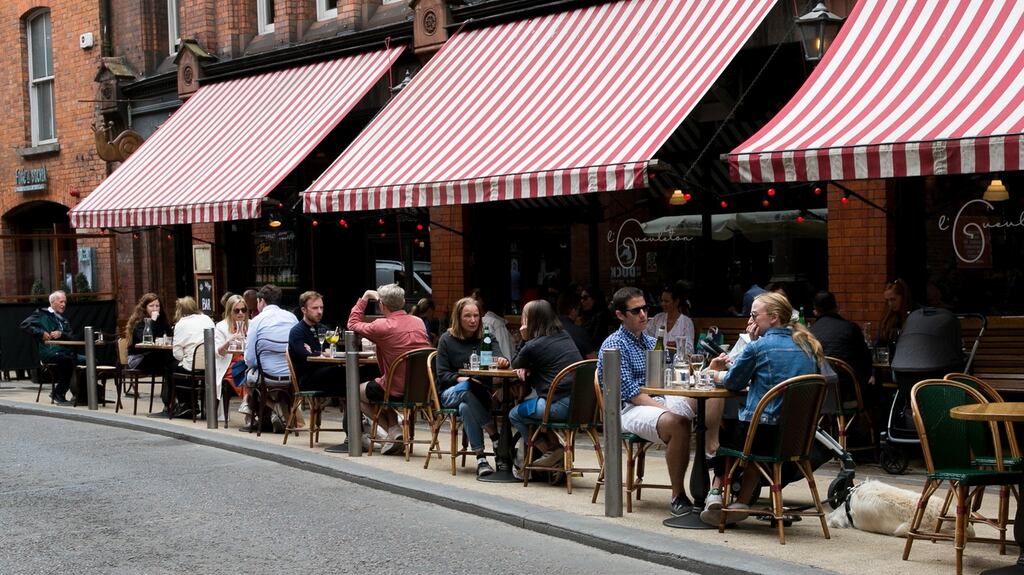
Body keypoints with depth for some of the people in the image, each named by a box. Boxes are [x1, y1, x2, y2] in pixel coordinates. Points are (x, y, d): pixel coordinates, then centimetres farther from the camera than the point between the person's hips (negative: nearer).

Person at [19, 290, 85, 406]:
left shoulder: (64, 320, 27)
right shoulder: (42, 314, 10)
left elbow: (74, 337, 14)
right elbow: (24, 325, -2)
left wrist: (61, 334, -6)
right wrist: (41, 333, -12)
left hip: (64, 351, 6)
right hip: (49, 352, -6)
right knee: (68, 360, -36)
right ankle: (59, 396, -25)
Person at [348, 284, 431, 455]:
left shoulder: (382, 326, -16)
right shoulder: (418, 322, 2)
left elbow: (353, 324, 2)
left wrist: (364, 298, 9)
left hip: (398, 390, -7)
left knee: (357, 392, 22)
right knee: (381, 388, 35)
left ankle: (394, 430, 9)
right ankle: (394, 430, 20)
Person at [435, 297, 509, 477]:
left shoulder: (485, 337, 11)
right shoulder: (447, 339, 3)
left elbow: (497, 356, -6)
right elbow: (442, 374, -1)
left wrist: (502, 361, -31)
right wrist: (460, 378, -21)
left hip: (480, 392, 2)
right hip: (450, 393, -1)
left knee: (466, 407, -36)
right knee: (466, 388, -38)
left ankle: (480, 458, -36)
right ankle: (496, 437, -36)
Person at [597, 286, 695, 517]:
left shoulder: (651, 342, 21)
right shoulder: (613, 346, -3)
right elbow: (629, 391, -12)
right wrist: (664, 410, -20)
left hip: (658, 400, 7)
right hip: (629, 409, -7)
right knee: (675, 423, -36)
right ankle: (678, 497, -26)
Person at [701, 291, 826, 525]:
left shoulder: (760, 346, -9)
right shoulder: (807, 346, 10)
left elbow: (733, 382, 3)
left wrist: (717, 374, 24)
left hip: (765, 433, -6)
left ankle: (717, 494, 33)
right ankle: (742, 502, 32)